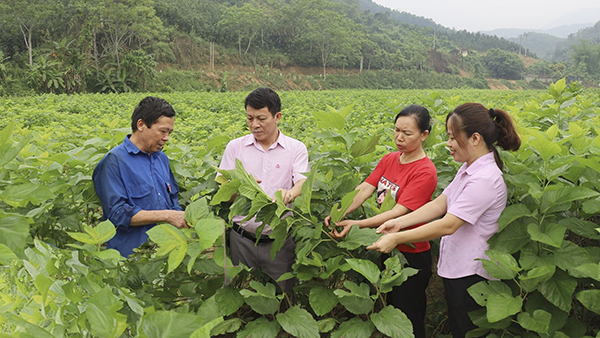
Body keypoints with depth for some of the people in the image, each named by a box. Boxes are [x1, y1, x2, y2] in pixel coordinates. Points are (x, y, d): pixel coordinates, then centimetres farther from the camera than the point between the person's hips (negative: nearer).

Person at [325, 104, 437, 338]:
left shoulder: (425, 172, -19)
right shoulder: (389, 160, 2)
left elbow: (399, 212, -26)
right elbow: (365, 189, -8)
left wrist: (357, 224, -35)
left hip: (410, 257, -7)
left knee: (408, 319, 10)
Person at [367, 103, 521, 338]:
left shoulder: (484, 180, -26)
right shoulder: (469, 169, 4)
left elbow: (448, 225, -28)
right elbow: (440, 204, 2)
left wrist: (396, 238, -26)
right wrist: (399, 222, -8)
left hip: (471, 275, -9)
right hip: (455, 266, 9)